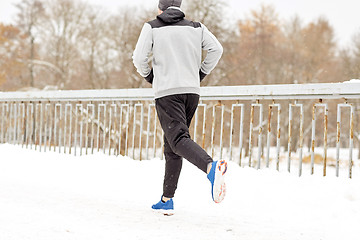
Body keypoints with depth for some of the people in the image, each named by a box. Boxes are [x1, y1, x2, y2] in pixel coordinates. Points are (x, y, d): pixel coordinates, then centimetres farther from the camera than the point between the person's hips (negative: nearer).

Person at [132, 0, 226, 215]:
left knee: (179, 139, -17)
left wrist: (149, 76, 15)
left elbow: (139, 58, -3)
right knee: (171, 146, 13)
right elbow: (216, 49, 1)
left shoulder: (152, 27, 5)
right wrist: (201, 74, 11)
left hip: (167, 93, -4)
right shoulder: (196, 27, 12)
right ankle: (167, 200, 14)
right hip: (192, 92, 4)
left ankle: (211, 167, -48)